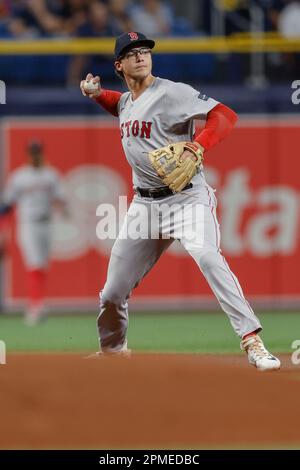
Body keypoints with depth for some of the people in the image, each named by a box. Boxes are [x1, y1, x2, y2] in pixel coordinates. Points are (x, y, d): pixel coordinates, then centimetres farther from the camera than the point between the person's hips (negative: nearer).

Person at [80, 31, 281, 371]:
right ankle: (112, 348, 36)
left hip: (187, 197, -7)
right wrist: (97, 94, 16)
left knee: (208, 257, -32)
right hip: (144, 203, 7)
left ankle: (252, 343, -34)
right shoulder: (126, 101, 10)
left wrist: (197, 147, -37)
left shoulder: (171, 93, -12)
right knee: (113, 291, 9)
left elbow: (225, 116, -21)